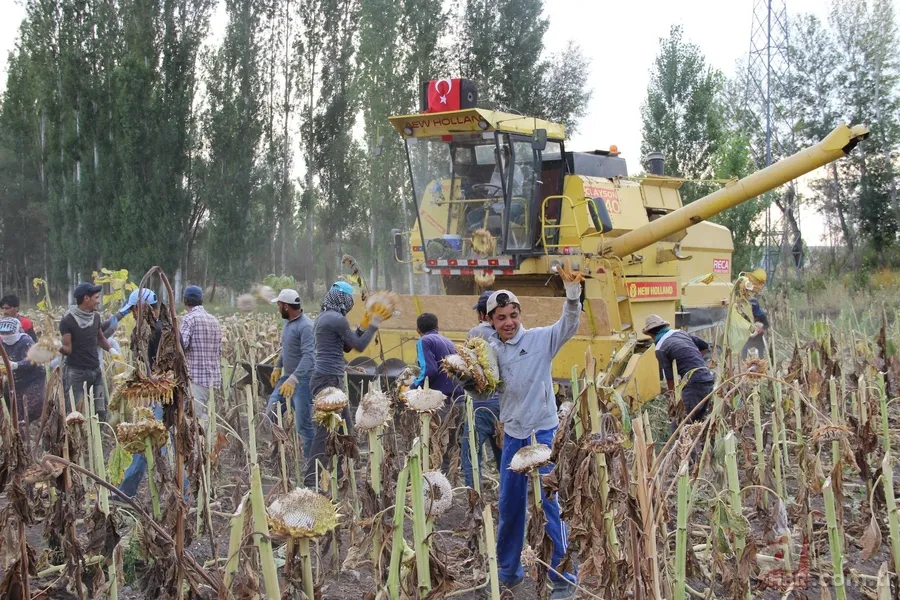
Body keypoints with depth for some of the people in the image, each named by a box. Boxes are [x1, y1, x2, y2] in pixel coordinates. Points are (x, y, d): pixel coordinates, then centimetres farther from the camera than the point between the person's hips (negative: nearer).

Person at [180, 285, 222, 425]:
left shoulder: (189, 319, -7)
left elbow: (181, 344, -18)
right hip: (213, 377, 8)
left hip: (195, 377, -7)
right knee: (202, 416, 12)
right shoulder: (214, 320, 15)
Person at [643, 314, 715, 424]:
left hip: (693, 382, -8)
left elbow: (669, 377, -1)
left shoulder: (660, 349, -3)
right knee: (700, 419, 13)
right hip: (708, 379, 8)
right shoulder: (681, 333, 17)